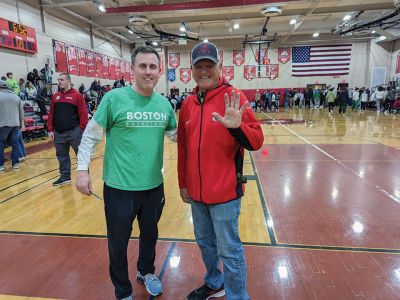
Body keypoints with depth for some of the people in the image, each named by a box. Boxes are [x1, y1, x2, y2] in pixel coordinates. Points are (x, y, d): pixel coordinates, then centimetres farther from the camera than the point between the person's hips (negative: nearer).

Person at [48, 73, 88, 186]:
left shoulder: (77, 95, -5)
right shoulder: (55, 96, 11)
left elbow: (83, 113, -9)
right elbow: (51, 114, 11)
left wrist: (82, 129, -11)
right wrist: (50, 130, 6)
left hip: (74, 132, -5)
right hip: (58, 133, 6)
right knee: (62, 156, 14)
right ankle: (65, 176, 27)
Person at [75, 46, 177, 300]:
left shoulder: (164, 104, 1)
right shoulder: (114, 98, -12)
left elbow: (175, 135, 14)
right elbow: (91, 135, -6)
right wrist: (82, 169, -11)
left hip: (154, 186, 4)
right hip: (120, 187, -4)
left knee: (150, 234, 23)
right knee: (118, 242, 13)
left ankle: (146, 272, 51)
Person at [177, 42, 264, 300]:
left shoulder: (233, 97, -10)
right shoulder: (188, 104, 6)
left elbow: (257, 141, -15)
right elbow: (183, 148, 12)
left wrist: (237, 127, -34)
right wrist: (183, 183, 15)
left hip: (224, 191, -6)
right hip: (196, 192, 6)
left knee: (229, 250, 5)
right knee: (205, 242, 23)